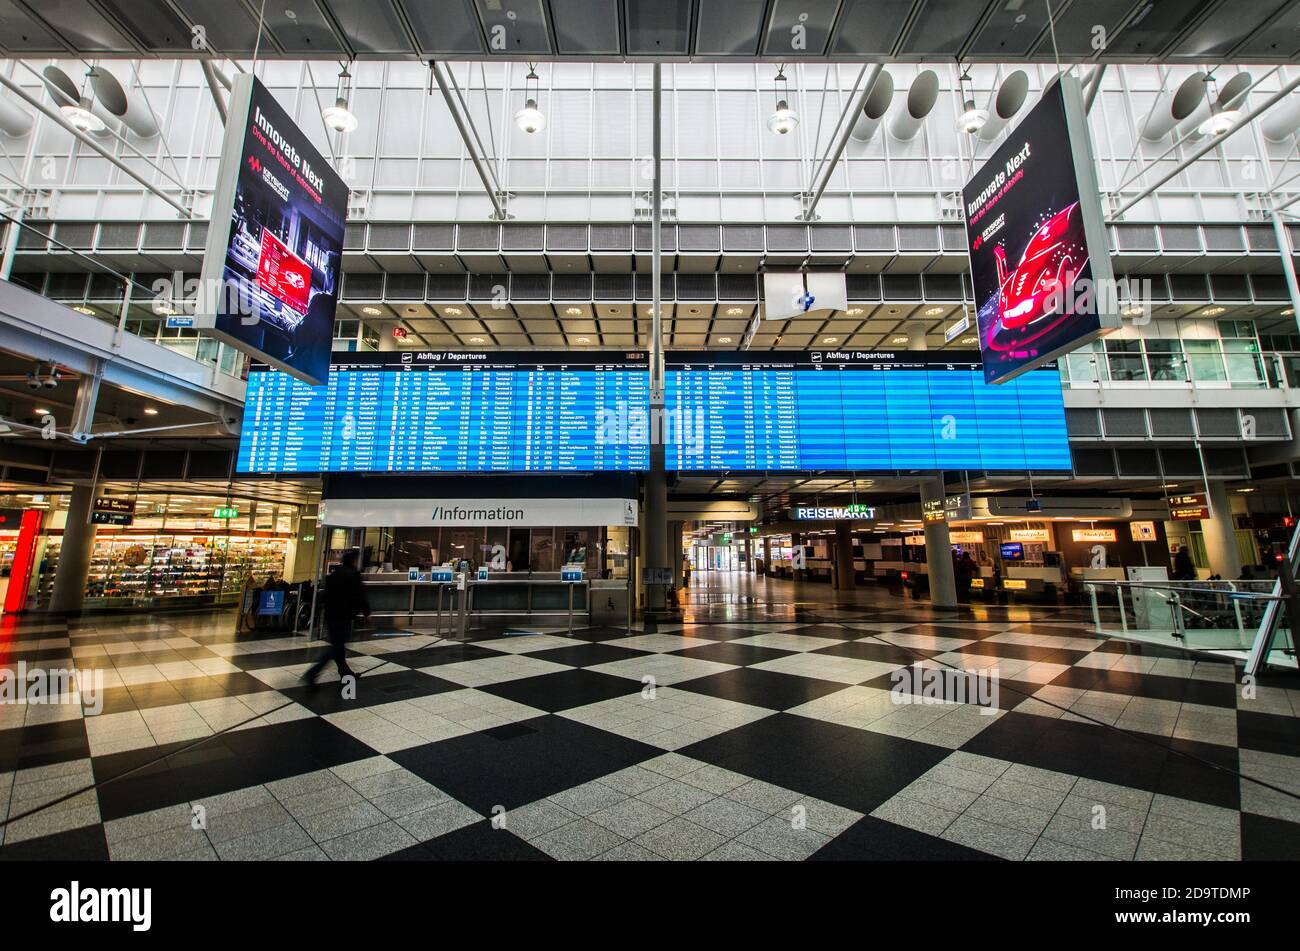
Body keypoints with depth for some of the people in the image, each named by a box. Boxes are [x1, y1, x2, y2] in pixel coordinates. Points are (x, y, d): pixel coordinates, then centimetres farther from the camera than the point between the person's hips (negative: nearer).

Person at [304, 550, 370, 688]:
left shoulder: (333, 574, 12)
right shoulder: (353, 574, -13)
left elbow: (327, 594, 17)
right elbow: (360, 595, -13)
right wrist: (367, 612, 0)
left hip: (331, 614, 9)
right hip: (344, 615, -9)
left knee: (338, 645, 16)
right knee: (338, 647, -2)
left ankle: (346, 673, 27)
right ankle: (312, 673, -9)